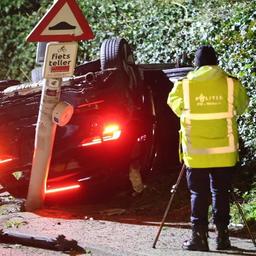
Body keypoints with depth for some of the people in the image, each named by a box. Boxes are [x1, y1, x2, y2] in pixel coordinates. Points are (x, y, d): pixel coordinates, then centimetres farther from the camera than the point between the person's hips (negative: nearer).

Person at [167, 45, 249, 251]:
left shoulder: (184, 86, -5)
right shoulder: (232, 84, -4)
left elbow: (174, 105, 11)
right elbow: (241, 107, 11)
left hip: (196, 151, -1)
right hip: (224, 152, 1)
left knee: (198, 194, 6)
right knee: (221, 192, 10)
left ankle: (199, 236, 2)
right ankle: (222, 236, 12)